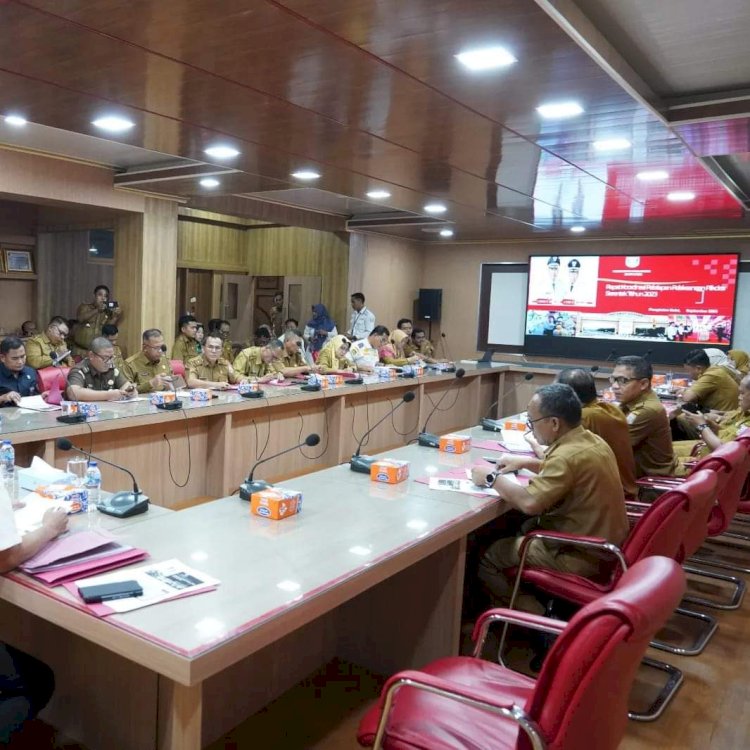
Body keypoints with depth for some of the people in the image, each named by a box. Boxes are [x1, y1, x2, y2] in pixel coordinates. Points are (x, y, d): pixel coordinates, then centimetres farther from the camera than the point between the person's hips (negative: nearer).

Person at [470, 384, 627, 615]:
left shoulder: (569, 454, -28)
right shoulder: (592, 440, 2)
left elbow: (530, 503, -33)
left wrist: (492, 478, -17)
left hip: (581, 555, -10)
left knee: (487, 558, -3)